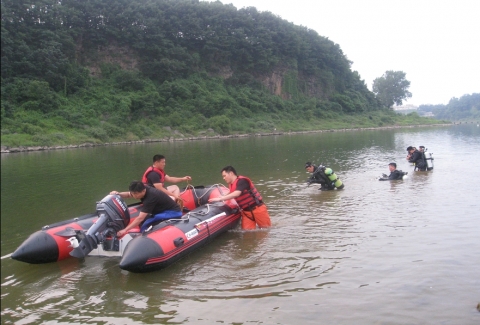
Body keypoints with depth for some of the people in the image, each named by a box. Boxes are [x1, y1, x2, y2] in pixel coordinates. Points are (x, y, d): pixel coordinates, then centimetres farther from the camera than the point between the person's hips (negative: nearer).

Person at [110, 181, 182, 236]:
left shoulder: (150, 197, -31)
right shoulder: (143, 189, -6)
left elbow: (140, 218, -31)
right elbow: (128, 195, 13)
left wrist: (125, 230, -29)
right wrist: (118, 193, -8)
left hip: (173, 212, -10)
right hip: (164, 210, 10)